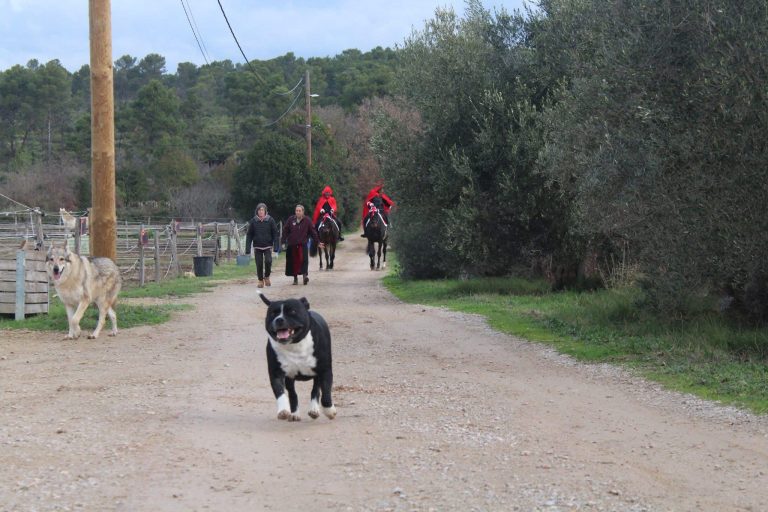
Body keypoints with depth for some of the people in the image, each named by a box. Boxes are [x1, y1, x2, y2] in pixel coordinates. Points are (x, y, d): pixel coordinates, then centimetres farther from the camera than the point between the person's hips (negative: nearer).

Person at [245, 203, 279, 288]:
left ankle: (267, 277, 8)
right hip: (257, 246, 1)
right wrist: (248, 248, -1)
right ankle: (260, 280, 17)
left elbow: (275, 233, 3)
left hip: (267, 246, -1)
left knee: (268, 261, -16)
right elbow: (249, 235, 5)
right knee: (259, 264, 0)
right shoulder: (253, 221, 2)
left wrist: (276, 245, -6)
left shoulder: (270, 220, 0)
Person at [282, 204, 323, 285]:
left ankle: (305, 275, -15)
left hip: (302, 244, -1)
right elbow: (285, 231, 3)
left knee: (303, 259, -16)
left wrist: (318, 242, 4)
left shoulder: (307, 220, 0)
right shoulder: (291, 219, 0)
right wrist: (284, 242, -2)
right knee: (293, 261, 5)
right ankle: (295, 278, 15)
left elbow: (313, 232, 4)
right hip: (292, 244, 1)